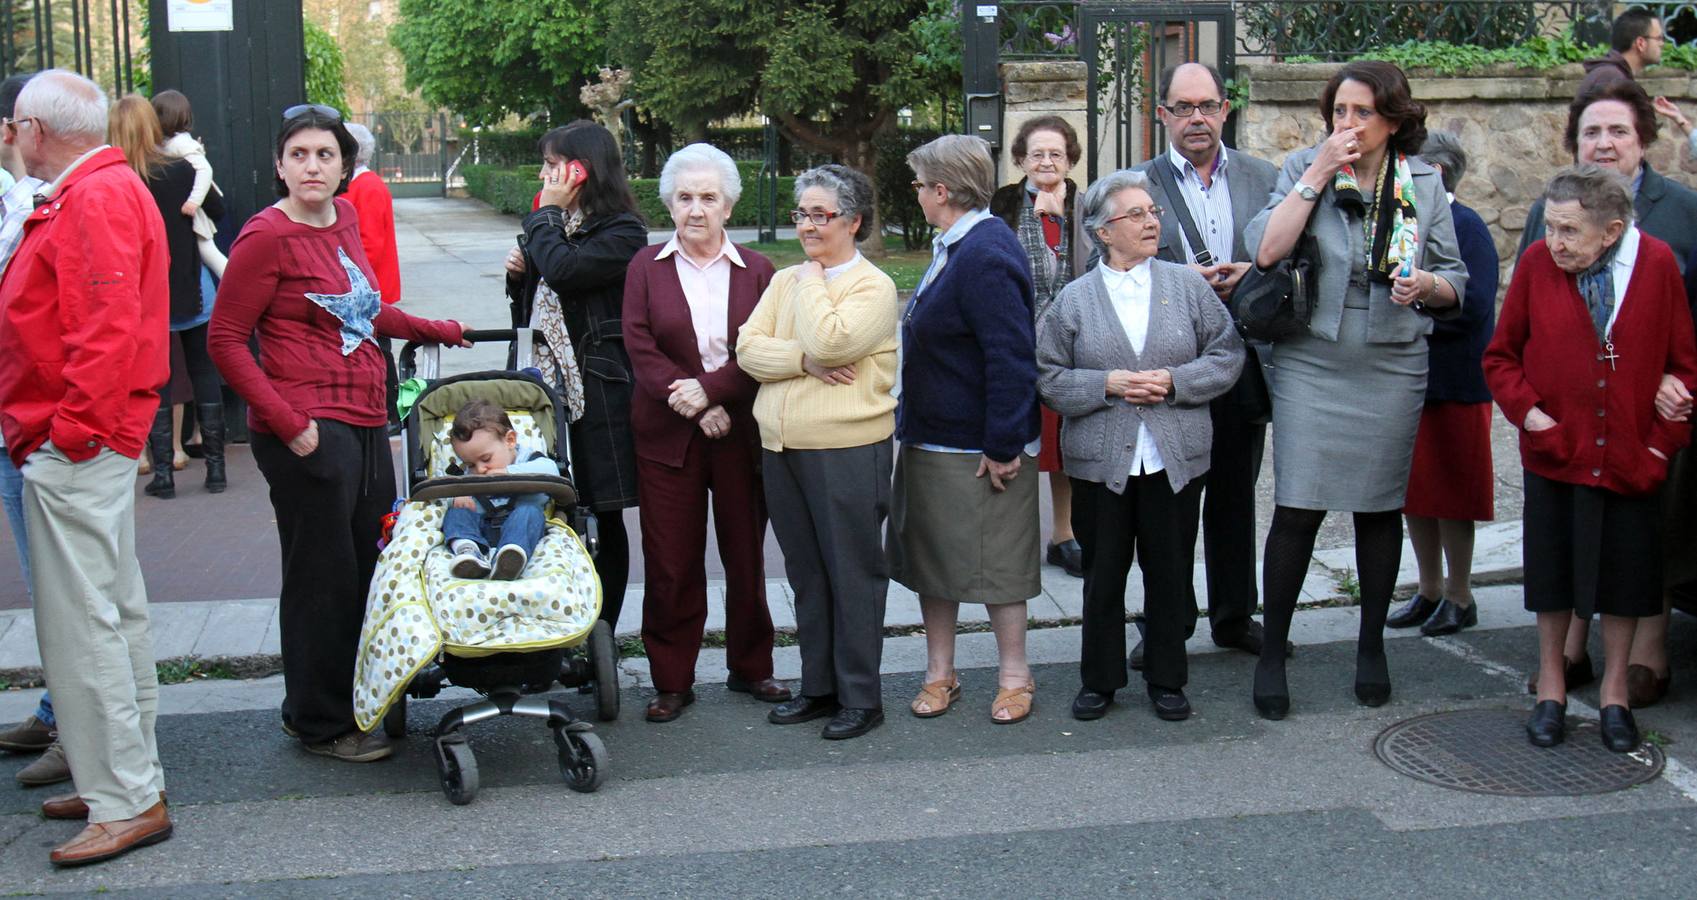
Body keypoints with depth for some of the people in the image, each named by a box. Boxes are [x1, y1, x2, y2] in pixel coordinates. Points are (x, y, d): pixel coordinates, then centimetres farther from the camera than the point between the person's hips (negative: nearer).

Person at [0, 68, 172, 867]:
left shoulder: (93, 202, -15)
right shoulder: (102, 190, 18)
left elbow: (107, 329, -24)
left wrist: (71, 430, -21)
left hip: (74, 449, -11)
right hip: (89, 441, 11)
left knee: (81, 623, -6)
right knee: (112, 613, 15)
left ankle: (127, 802, 0)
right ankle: (128, 778, 26)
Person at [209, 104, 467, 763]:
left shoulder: (344, 219, 13)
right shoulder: (267, 236, -9)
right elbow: (225, 341, -9)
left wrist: (434, 330, 36)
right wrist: (286, 420, -16)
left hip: (364, 423, 8)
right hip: (309, 430, -7)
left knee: (368, 567, 11)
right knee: (322, 578, 1)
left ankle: (360, 702, 26)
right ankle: (320, 725, 15)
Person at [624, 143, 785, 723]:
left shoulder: (756, 271, 5)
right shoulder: (646, 267, 5)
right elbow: (641, 350, -4)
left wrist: (709, 389, -17)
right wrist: (692, 406, -14)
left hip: (741, 433, 1)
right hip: (667, 434, 0)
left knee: (746, 555, 9)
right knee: (671, 561, 2)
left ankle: (750, 668, 25)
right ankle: (672, 681, 13)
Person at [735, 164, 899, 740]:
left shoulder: (873, 287, -6)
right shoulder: (783, 281, 14)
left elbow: (829, 340, -22)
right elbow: (748, 349, 2)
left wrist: (813, 280, -7)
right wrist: (805, 362, -14)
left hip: (847, 450, -7)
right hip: (781, 449, 7)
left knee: (853, 573, 1)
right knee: (805, 573, 14)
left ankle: (860, 697, 11)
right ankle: (818, 686, 25)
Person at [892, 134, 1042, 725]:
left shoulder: (984, 255, -21)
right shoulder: (953, 248, 12)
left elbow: (1011, 357, -24)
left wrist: (1003, 446, -23)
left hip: (977, 449, -10)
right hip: (931, 439, 10)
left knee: (992, 562, 3)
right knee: (931, 558, 15)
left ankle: (1014, 676, 18)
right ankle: (939, 673, 26)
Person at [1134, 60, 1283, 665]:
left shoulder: (1263, 179, 6)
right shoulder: (1138, 185, -2)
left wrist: (1251, 275, -14)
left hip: (1244, 362, 3)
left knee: (1235, 499, 14)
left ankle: (1234, 616, 28)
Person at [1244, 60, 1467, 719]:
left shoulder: (1423, 183, 5)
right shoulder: (1302, 169, 0)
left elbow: (1455, 282, 9)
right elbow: (1265, 251, -16)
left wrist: (1427, 285, -13)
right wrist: (1317, 176, -16)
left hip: (1391, 369, 2)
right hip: (1310, 364, -2)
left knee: (1380, 508, 11)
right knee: (1297, 510, -5)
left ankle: (1371, 647, 28)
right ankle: (1272, 654, 9)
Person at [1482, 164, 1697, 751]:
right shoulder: (1537, 263, -7)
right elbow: (1500, 356, 3)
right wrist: (1528, 412, -10)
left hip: (1630, 460, 0)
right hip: (1555, 455, 0)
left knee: (1625, 576, 10)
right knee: (1553, 572, 11)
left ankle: (1614, 695, 26)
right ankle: (1551, 689, 28)